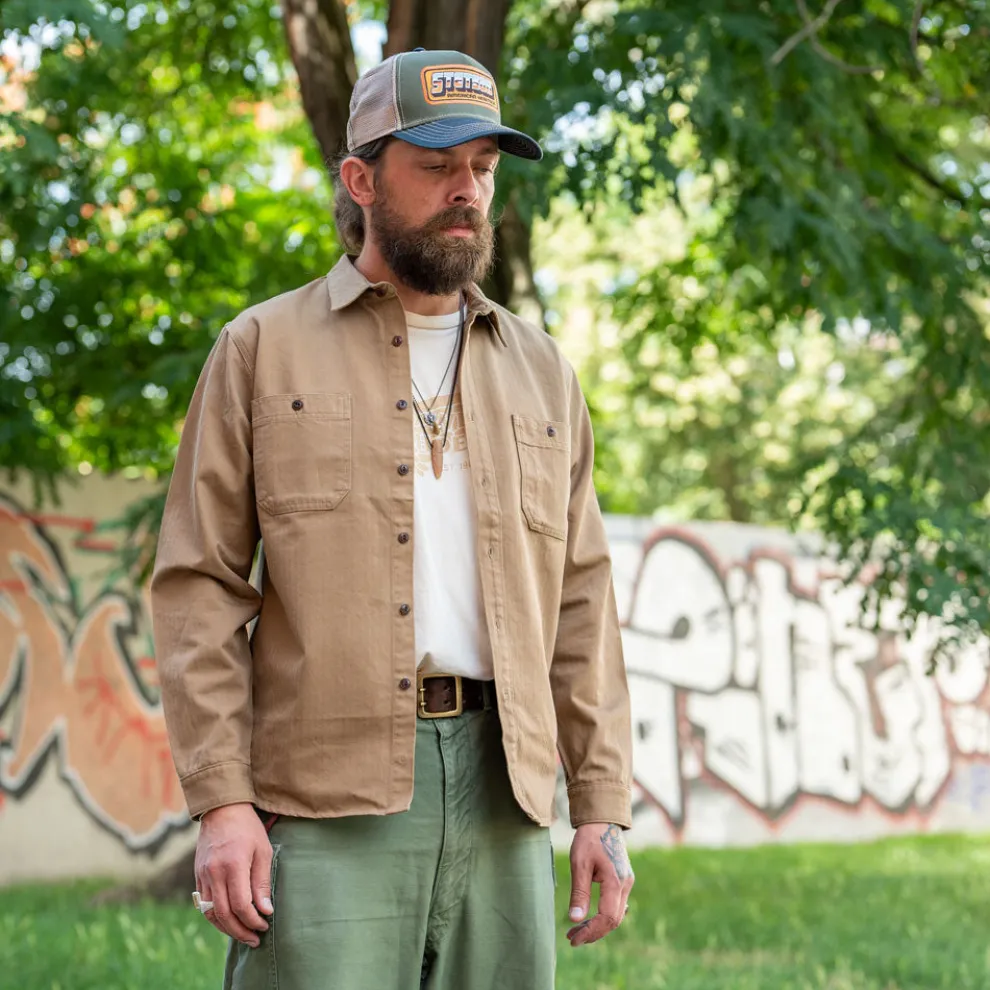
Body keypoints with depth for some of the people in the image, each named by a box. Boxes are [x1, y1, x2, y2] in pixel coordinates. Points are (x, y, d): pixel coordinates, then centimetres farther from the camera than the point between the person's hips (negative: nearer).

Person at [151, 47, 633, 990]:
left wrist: (603, 806, 6)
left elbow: (581, 603, 15)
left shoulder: (540, 371, 17)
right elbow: (199, 585, 0)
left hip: (501, 795, 4)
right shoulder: (264, 349, 6)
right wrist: (221, 801, -9)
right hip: (328, 797, -3)